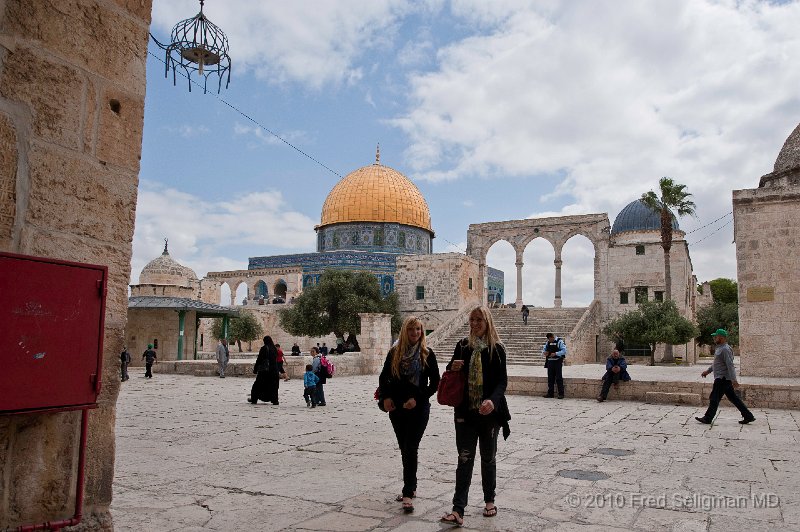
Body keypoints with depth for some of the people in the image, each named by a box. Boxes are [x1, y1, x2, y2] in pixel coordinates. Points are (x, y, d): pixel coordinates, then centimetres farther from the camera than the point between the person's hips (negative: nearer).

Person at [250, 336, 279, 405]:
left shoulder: (264, 348, -11)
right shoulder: (274, 349, 4)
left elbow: (259, 359, -9)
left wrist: (255, 369, -1)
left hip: (263, 370, -4)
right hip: (274, 370, 4)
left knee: (258, 385, 8)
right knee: (273, 385, 7)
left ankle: (254, 399, 13)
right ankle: (274, 400, 3)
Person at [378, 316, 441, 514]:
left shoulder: (427, 354, -3)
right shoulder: (394, 352, 3)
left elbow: (435, 382, -3)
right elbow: (383, 377, 9)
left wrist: (418, 398, -13)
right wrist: (385, 397, -6)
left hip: (418, 408, -3)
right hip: (397, 408, 3)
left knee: (410, 449, -9)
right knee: (404, 449, 13)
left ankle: (408, 494, -7)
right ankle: (411, 487, 29)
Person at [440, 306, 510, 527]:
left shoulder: (496, 349, -5)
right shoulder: (463, 346, 3)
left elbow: (502, 380, -10)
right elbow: (451, 373, 13)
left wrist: (493, 400, -28)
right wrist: (453, 366, -12)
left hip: (489, 412, -1)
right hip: (465, 411, 1)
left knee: (488, 458, 14)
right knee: (465, 459, -3)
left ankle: (489, 501, 32)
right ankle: (458, 510, -5)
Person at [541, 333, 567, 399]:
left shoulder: (559, 341, -8)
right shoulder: (547, 342, 11)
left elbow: (564, 351, -14)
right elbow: (544, 349, 20)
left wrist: (555, 353, -22)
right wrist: (544, 352, -4)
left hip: (557, 362, -6)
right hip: (550, 362, 6)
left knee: (558, 378, -4)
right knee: (550, 378, 8)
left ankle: (561, 394, 2)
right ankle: (550, 393, 16)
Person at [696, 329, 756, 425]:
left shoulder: (725, 349, -16)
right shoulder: (720, 348, 17)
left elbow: (730, 365, -23)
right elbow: (716, 363, 29)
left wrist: (733, 380, -27)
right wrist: (708, 371, 29)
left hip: (723, 378, -10)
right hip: (722, 378, 10)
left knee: (714, 398, -5)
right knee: (733, 398, 12)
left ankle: (708, 418, 0)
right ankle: (748, 416, 15)